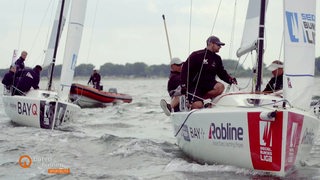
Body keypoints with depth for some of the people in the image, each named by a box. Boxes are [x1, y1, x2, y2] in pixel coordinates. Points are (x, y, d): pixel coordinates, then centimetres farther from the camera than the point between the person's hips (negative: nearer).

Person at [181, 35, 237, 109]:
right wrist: (184, 86, -16)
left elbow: (222, 73, 13)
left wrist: (230, 79, -8)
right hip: (194, 85, -5)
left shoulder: (217, 59, 13)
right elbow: (185, 69, -7)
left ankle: (202, 98, -11)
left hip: (208, 85, 5)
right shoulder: (197, 55, -5)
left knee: (220, 87, -27)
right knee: (198, 105, -27)